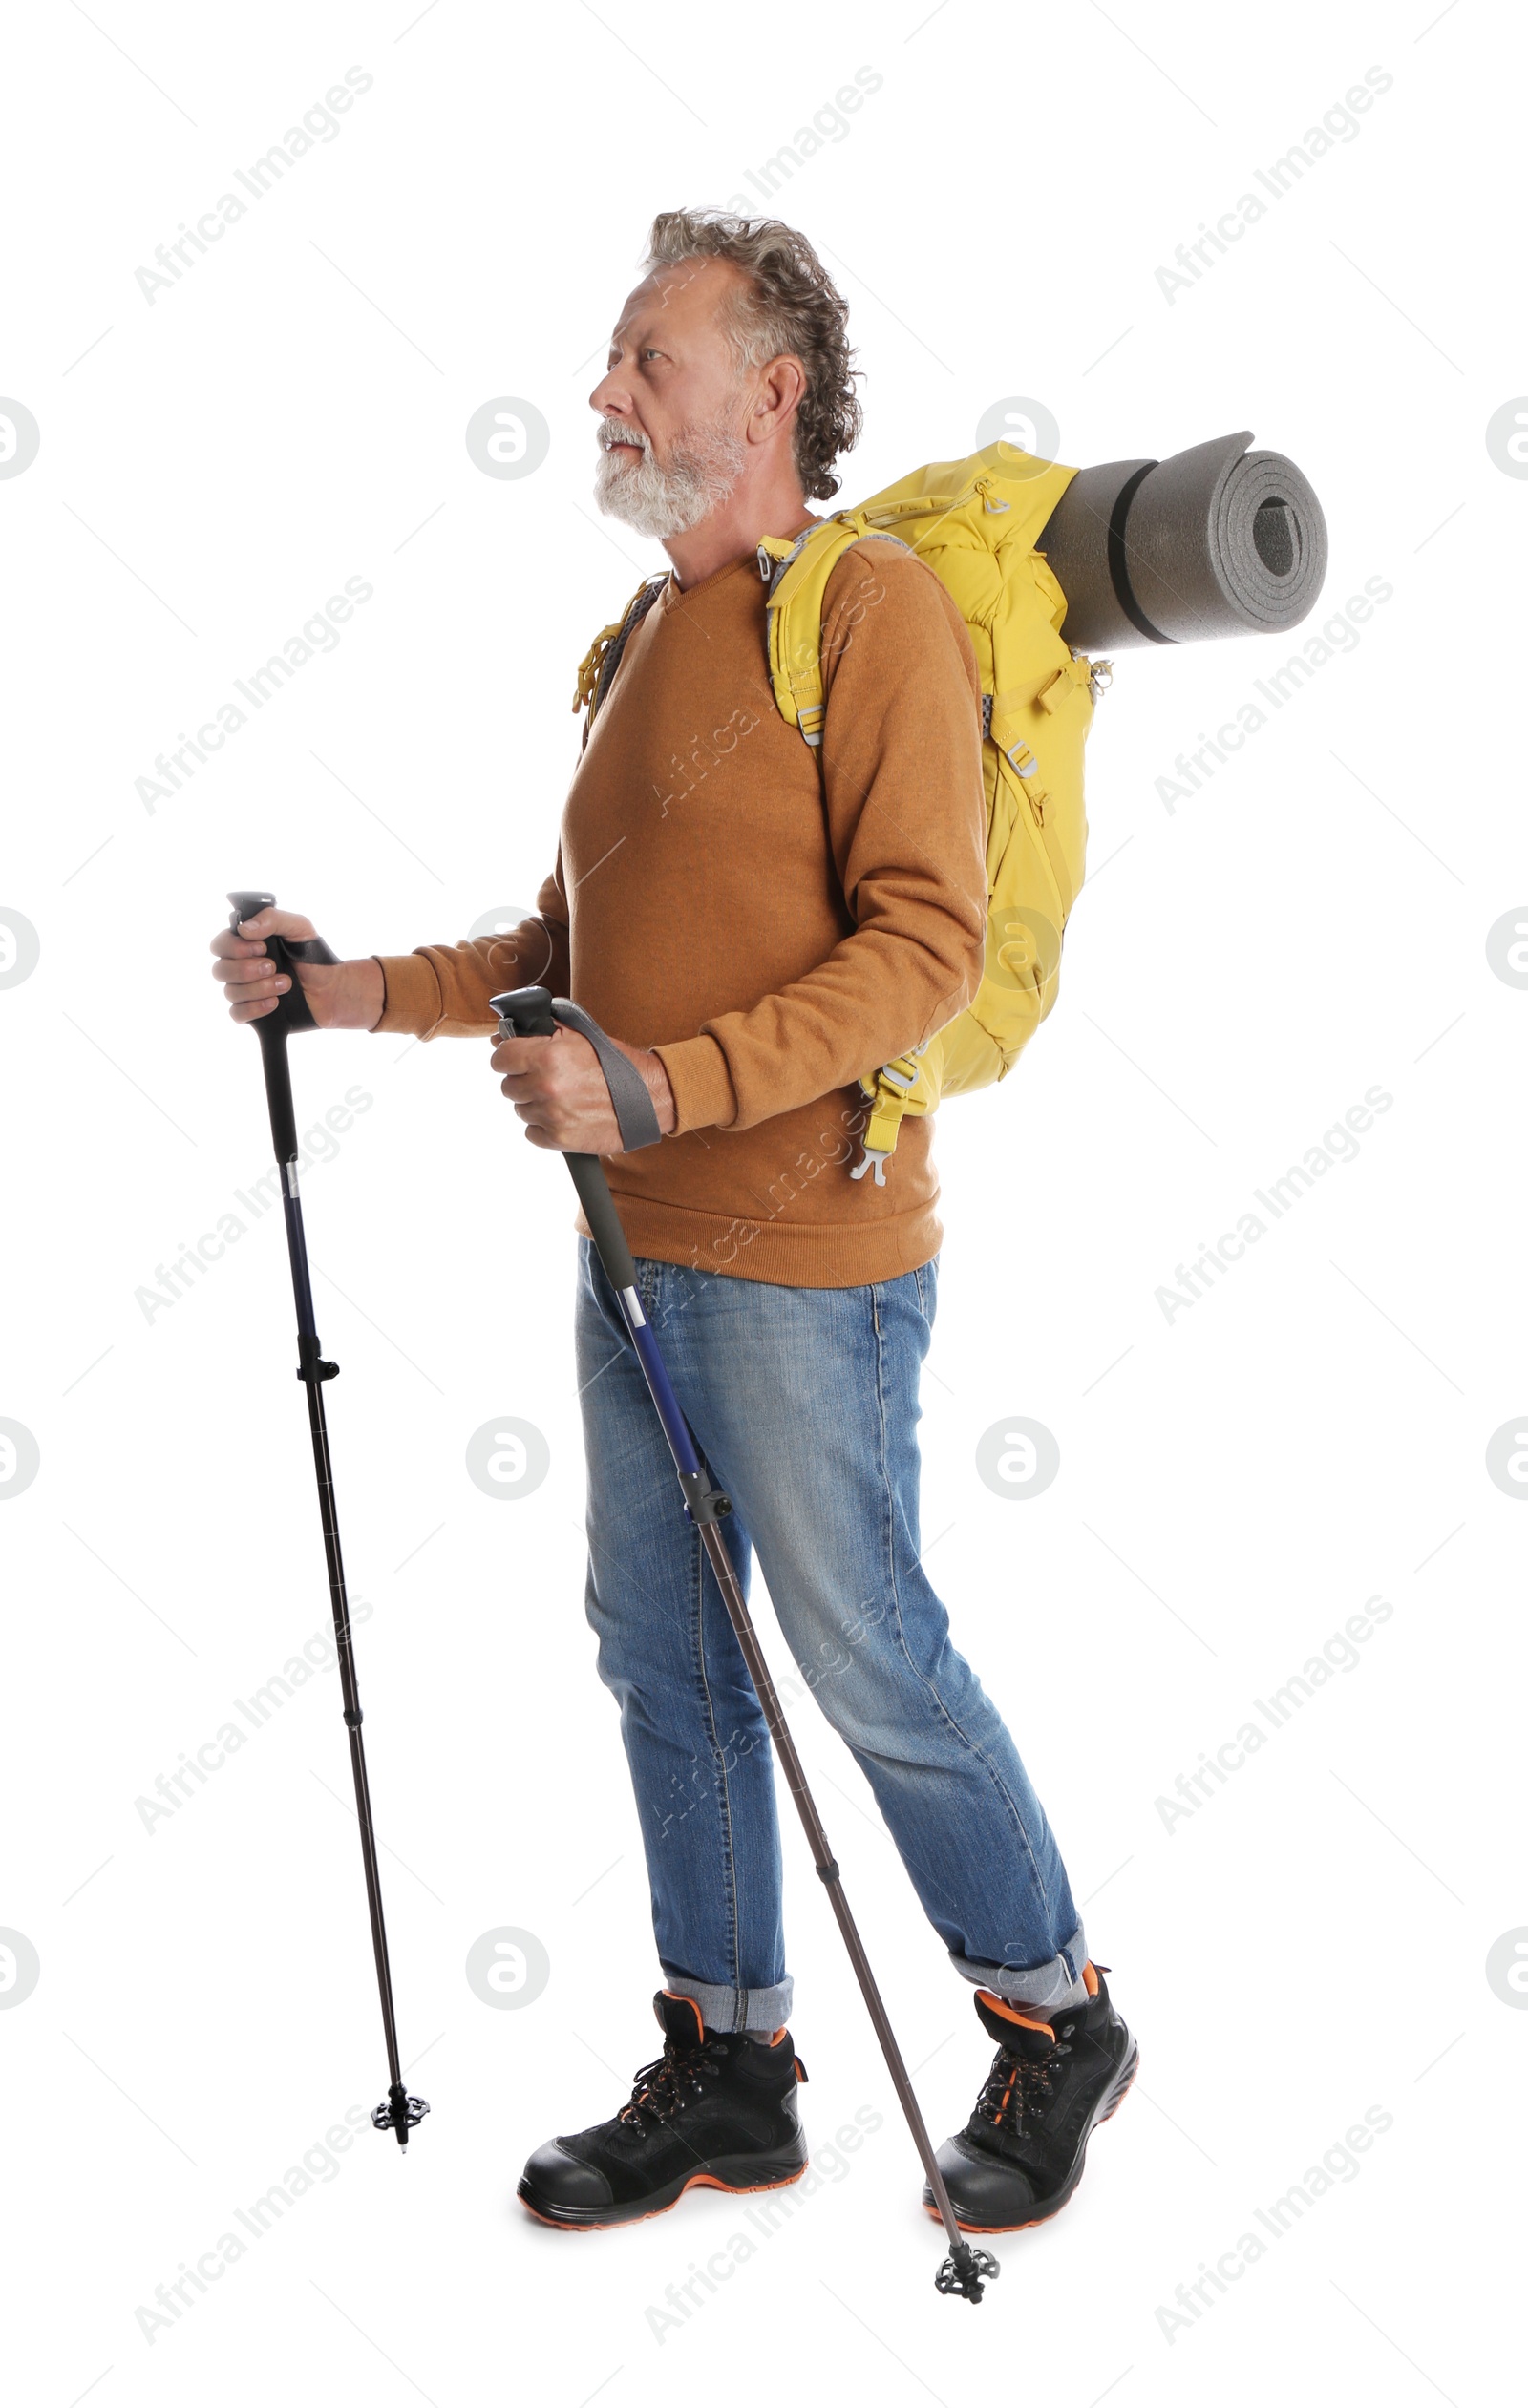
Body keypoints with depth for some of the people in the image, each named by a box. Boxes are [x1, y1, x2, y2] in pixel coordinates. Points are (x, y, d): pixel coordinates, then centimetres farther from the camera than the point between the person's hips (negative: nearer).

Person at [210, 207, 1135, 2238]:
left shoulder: (872, 606, -10)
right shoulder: (648, 639, 17)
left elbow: (927, 944, -19)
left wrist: (659, 1085, -25)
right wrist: (372, 991, 7)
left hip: (803, 1264, -8)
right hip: (633, 1254, 9)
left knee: (872, 1668, 2)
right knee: (664, 1666, 13)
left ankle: (1053, 2022, 24)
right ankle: (727, 2069, 27)